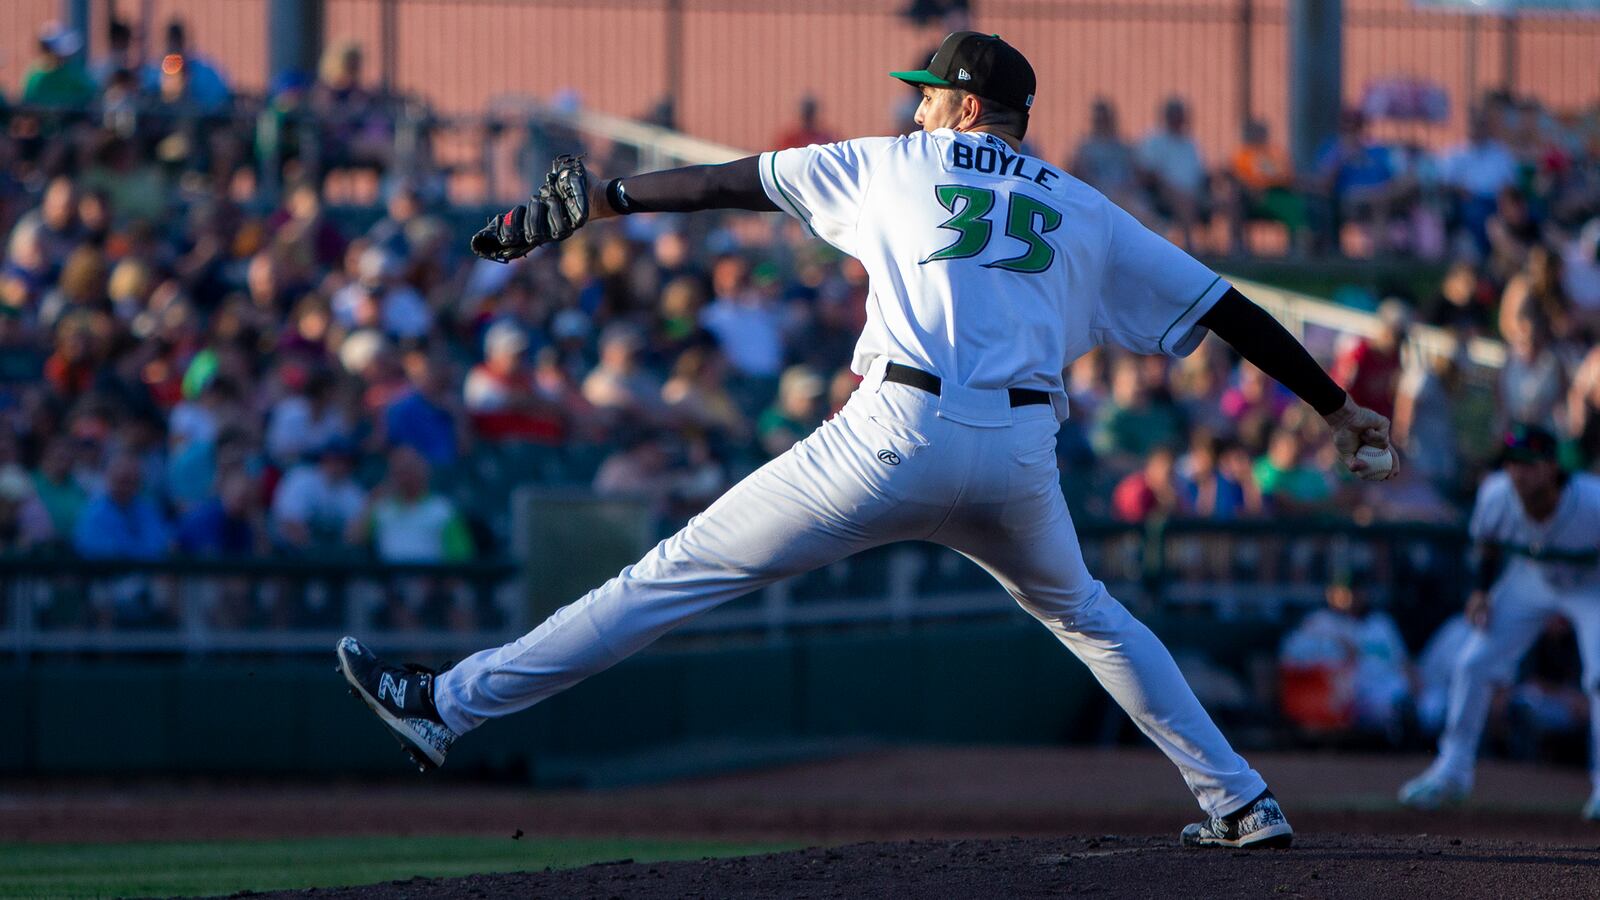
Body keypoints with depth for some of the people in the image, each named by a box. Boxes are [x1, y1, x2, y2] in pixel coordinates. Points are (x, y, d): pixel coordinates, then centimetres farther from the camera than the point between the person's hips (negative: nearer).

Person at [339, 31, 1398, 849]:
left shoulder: (895, 167, 16)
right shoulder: (1087, 213, 21)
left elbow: (730, 182, 18)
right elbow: (1226, 307, 20)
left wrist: (596, 201, 26)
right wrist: (1336, 405, 27)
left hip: (898, 436, -3)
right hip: (1021, 458, 4)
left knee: (684, 569, 0)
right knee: (1084, 613, 31)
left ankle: (453, 704, 0)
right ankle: (1241, 802, 24)